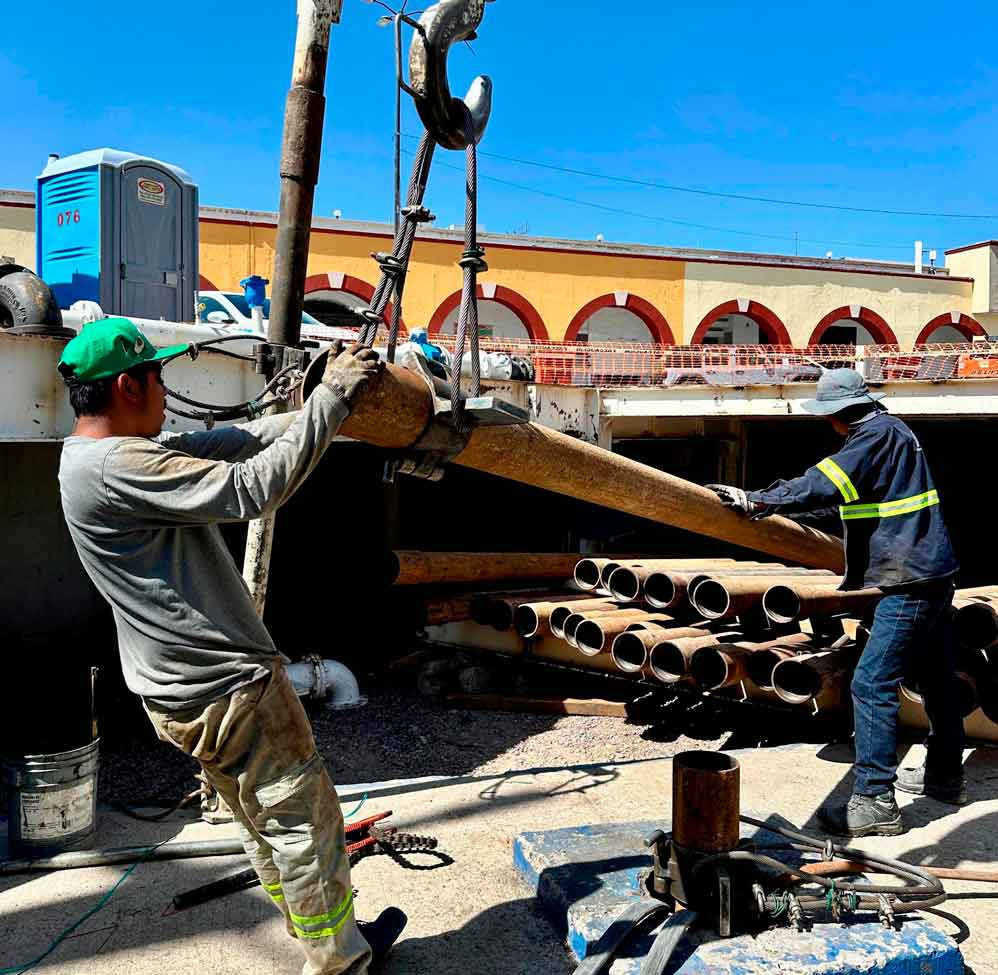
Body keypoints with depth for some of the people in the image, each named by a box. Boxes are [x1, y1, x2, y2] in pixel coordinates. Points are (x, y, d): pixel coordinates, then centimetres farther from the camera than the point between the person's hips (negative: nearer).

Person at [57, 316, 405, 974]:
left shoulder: (107, 454, 10)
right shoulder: (116, 466, -23)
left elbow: (228, 443, 9)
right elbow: (252, 489, -27)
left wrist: (326, 406, 4)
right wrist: (332, 400, -19)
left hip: (181, 689, 11)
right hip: (228, 685, -11)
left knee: (269, 826, 21)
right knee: (306, 820, 5)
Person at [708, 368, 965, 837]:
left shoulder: (877, 435, -14)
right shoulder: (891, 431, 17)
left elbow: (825, 484, -25)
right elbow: (844, 490, 24)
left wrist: (757, 501, -20)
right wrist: (787, 501, 21)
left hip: (908, 579, -11)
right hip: (931, 570, 11)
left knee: (872, 685, -11)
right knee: (935, 678, 20)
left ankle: (875, 802, -9)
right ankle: (944, 775, 34)